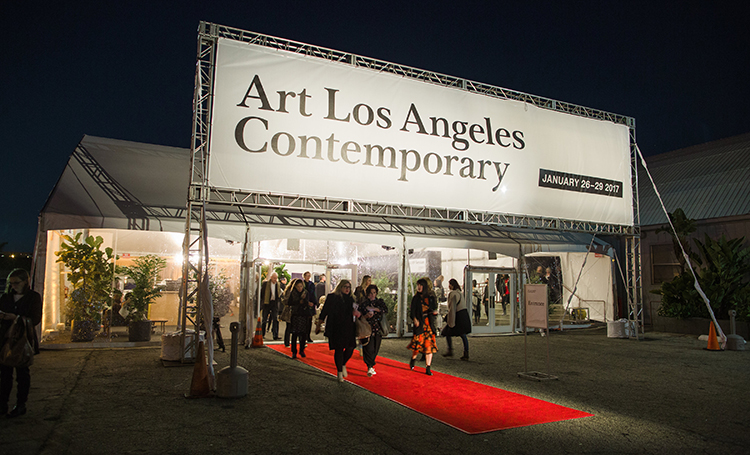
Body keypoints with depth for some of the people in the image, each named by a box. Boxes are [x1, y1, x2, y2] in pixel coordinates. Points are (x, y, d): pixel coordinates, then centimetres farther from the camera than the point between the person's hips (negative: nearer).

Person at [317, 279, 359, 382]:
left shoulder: (350, 299, 14)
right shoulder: (332, 297, -1)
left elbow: (354, 311, 21)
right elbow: (325, 310, -2)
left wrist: (358, 313, -1)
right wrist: (320, 321, -8)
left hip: (348, 328, 5)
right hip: (336, 328, -5)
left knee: (350, 348, 0)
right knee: (339, 349, -2)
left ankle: (343, 364, 29)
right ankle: (339, 372, 14)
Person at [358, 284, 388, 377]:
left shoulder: (380, 302, 10)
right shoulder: (363, 304, 6)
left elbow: (386, 309, -9)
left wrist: (374, 309, -19)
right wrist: (366, 316, -16)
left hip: (377, 329, 2)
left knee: (375, 349, 5)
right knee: (368, 348, -13)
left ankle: (371, 366, 22)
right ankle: (370, 367, -8)